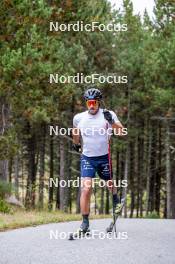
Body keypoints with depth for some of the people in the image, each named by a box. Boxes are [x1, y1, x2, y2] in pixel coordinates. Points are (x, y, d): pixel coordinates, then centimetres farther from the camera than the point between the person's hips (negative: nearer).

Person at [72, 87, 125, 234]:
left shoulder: (107, 114, -10)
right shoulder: (79, 118, -2)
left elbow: (122, 132, -19)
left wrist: (111, 121, -34)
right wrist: (76, 144, 28)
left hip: (104, 157, 0)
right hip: (87, 158, 0)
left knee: (109, 183, 18)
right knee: (86, 189, -14)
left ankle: (116, 199, 53)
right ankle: (85, 222, -9)